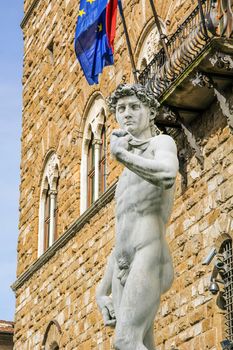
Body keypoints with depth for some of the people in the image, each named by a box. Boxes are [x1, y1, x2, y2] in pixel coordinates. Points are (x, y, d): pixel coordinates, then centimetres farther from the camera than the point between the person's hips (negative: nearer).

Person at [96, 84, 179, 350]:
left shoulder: (162, 142, 9)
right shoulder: (127, 177, 34)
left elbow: (168, 175, -19)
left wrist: (121, 154, -8)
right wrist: (102, 292, 20)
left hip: (149, 258, -8)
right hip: (123, 271, 8)